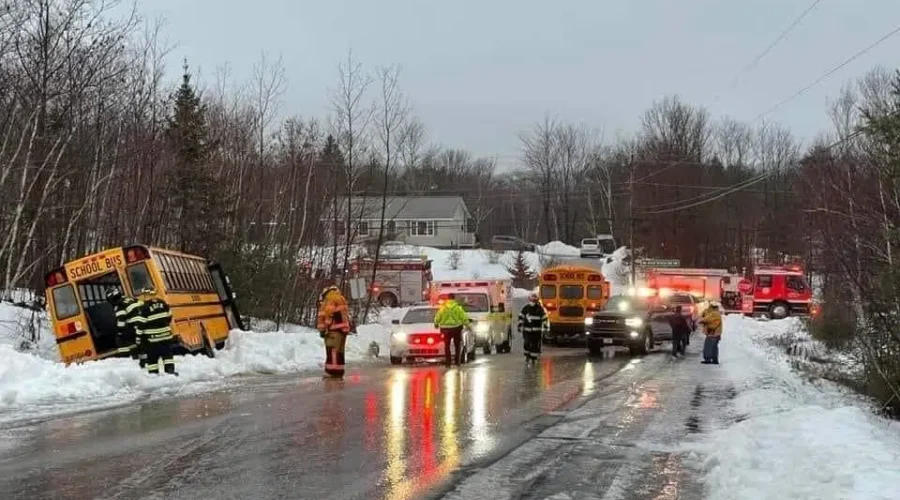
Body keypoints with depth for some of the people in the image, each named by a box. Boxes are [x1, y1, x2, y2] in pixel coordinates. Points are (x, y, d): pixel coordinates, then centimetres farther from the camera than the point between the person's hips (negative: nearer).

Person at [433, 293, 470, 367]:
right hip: (456, 328, 0)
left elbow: (437, 317, 3)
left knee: (447, 345, 7)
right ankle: (457, 361, 11)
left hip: (446, 328, 0)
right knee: (457, 345, 12)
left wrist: (436, 324, 23)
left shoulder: (443, 307, -2)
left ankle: (448, 362, 1)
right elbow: (464, 318, -4)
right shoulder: (458, 307, -5)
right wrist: (467, 325, 11)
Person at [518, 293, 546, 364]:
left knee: (535, 344, -1)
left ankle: (533, 357, 9)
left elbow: (544, 317, 5)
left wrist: (544, 327, 2)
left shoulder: (540, 308, -3)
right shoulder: (525, 308, 0)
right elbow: (521, 317, 8)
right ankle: (527, 355, 18)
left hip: (536, 330, -1)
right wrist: (520, 327, 6)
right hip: (527, 329, 1)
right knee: (527, 343, -3)